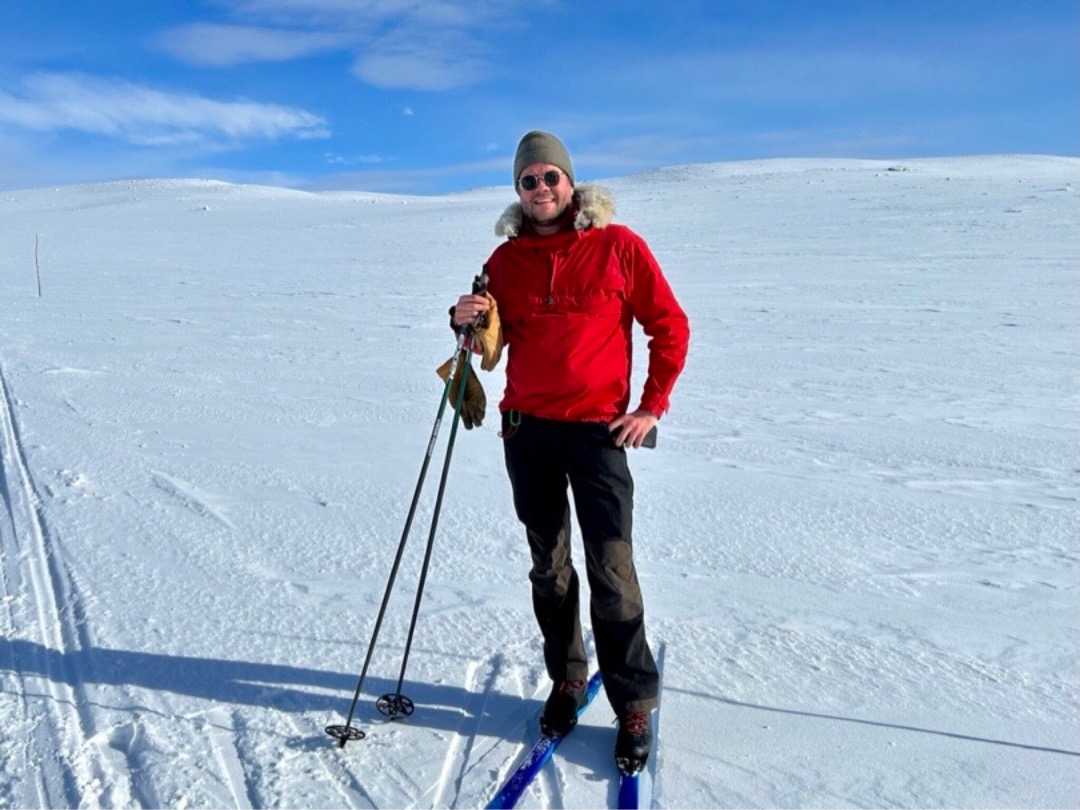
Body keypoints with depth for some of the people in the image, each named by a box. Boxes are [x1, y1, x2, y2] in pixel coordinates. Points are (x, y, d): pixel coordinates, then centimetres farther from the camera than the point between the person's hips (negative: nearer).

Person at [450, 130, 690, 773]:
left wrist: (653, 406, -5)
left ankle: (636, 704, 10)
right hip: (526, 426, 4)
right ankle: (567, 678, 29)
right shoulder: (507, 258, 7)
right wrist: (469, 321, -8)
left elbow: (670, 327, 0)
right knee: (548, 566, 11)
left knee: (611, 569, -5)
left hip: (597, 427, -3)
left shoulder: (618, 245, -3)